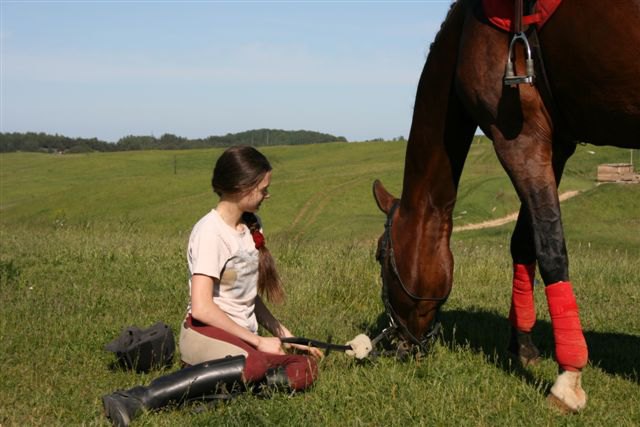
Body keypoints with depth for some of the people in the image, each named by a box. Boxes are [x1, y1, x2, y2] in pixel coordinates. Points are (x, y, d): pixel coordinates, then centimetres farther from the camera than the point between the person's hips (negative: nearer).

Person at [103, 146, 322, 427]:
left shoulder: (252, 226, 13)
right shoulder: (210, 232, -11)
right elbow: (201, 309, -19)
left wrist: (283, 335, 11)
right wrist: (258, 341, -14)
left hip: (242, 336, 8)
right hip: (205, 333, -8)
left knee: (305, 369, -21)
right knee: (260, 365, -40)